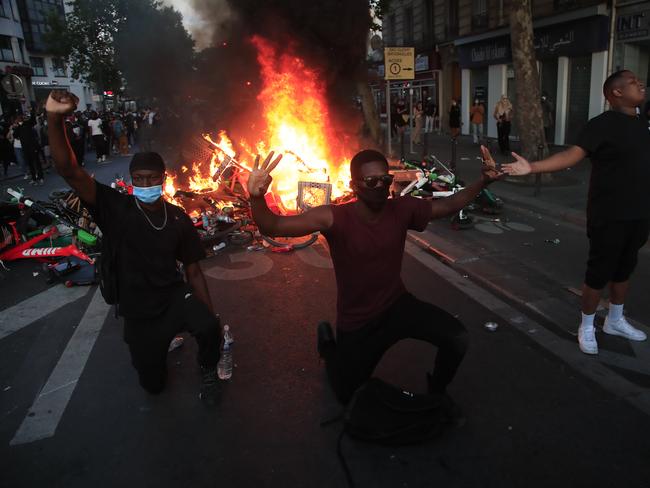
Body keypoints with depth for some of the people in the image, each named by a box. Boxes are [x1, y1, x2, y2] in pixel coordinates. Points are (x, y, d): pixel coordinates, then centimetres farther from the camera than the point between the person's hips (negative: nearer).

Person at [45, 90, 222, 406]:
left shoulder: (178, 219, -5)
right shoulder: (117, 209, -12)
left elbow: (193, 271, 0)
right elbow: (69, 171, -26)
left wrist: (212, 316, -4)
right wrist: (55, 119, -42)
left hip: (174, 297, 0)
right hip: (138, 312, 0)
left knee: (208, 328, -34)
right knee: (153, 384, 14)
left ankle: (208, 372, 1)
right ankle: (159, 343, 48)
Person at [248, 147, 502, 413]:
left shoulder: (403, 209, -14)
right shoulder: (335, 218, -27)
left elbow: (449, 205, 2)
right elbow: (273, 227, -35)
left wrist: (483, 181, -11)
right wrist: (257, 198, -55)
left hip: (398, 305, 3)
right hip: (356, 323, -2)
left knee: (457, 338, -21)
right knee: (350, 397, 15)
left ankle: (437, 390, 13)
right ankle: (328, 342, 44)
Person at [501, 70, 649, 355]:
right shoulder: (603, 125, -14)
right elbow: (570, 156, -25)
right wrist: (532, 167, -38)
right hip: (609, 215, -7)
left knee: (624, 269, 18)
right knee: (599, 272, 2)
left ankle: (615, 321, 35)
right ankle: (586, 327, 19)